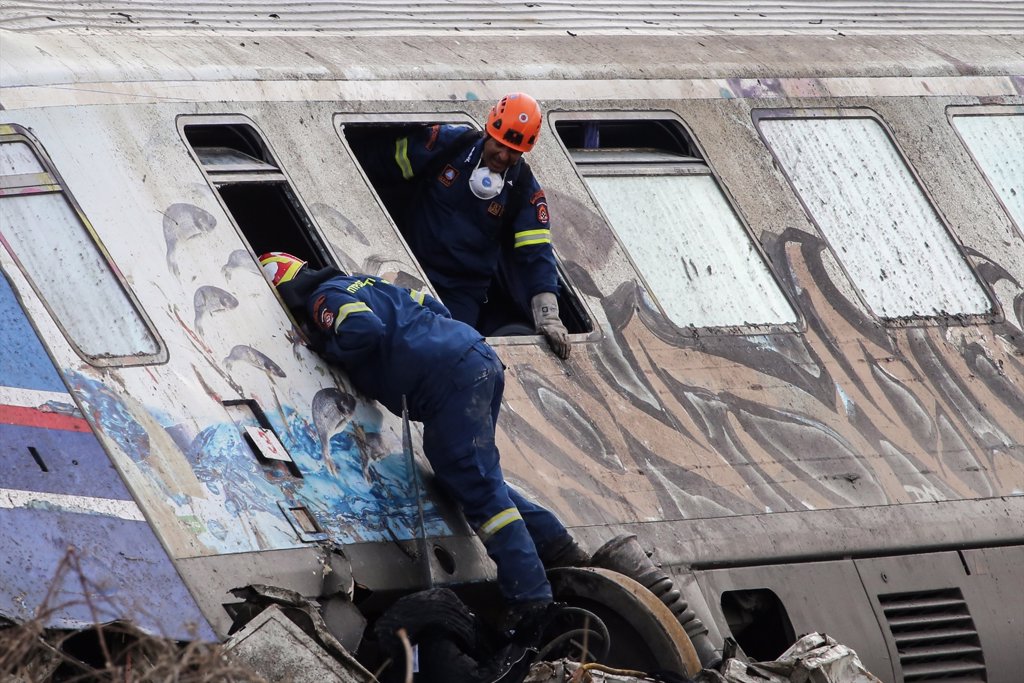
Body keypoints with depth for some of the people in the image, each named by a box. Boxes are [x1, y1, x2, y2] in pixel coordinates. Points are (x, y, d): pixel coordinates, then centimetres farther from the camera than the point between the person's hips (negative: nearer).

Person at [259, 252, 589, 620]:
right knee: (478, 481, 20)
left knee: (478, 490, -10)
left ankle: (533, 601, -17)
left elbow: (364, 330, -16)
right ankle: (558, 548, 14)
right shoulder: (363, 283, 31)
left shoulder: (323, 299, 4)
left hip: (448, 379, -9)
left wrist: (325, 349, 2)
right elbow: (432, 306, 32)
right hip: (481, 358, 9)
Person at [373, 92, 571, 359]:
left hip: (463, 294, 0)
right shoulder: (447, 143, -8)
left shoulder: (525, 190, -6)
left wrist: (548, 316, -20)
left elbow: (535, 253, -10)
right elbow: (383, 167, 3)